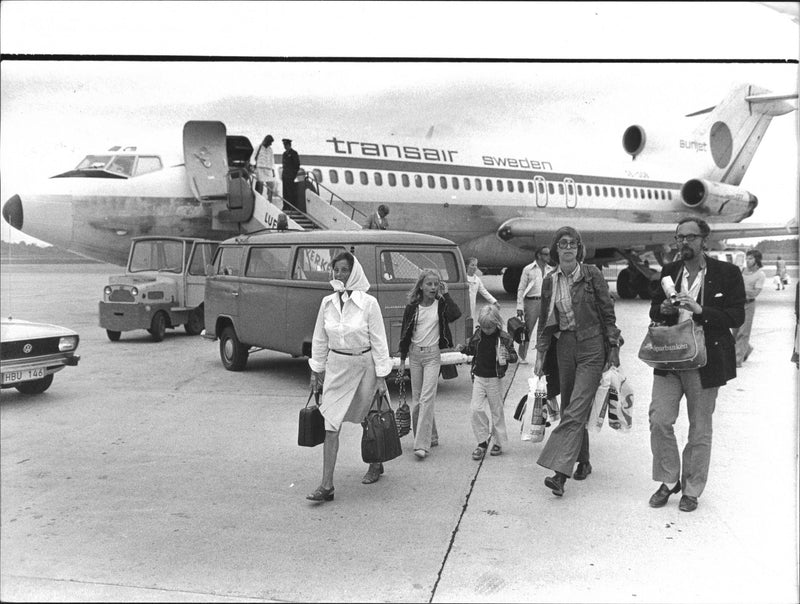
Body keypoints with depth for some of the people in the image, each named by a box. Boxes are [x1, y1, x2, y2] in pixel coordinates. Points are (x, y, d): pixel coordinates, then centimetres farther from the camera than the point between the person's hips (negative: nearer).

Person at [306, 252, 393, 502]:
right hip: (336, 365, 3)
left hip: (364, 364, -3)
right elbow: (320, 340, 10)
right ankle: (327, 485, -1)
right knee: (330, 424, -3)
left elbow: (378, 340, -8)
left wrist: (381, 375, -9)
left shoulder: (368, 303, -10)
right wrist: (316, 370, 11)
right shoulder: (327, 303, 1)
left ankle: (376, 464, 39)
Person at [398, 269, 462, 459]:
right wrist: (402, 361, 6)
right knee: (416, 399, 9)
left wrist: (445, 294, -15)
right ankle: (431, 436, 26)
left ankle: (422, 444, -12)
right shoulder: (412, 307, 2)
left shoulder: (440, 305, -2)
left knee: (426, 399, -11)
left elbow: (456, 314, -22)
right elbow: (405, 334, 6)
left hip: (432, 355, -3)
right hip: (415, 354, 3)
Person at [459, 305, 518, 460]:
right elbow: (472, 349, 16)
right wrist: (463, 348, -4)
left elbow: (514, 356, -4)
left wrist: (508, 356, -26)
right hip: (478, 377, 3)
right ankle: (482, 442, 9)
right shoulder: (477, 334, 1)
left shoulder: (504, 338, -10)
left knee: (497, 411, 7)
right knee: (475, 409, -4)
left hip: (494, 379, -3)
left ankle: (498, 443, 21)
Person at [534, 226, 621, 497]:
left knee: (576, 410, -12)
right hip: (565, 346, 5)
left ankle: (560, 473, -17)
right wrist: (540, 355, 8)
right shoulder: (549, 281, 6)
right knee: (569, 407, 11)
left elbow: (608, 312, -1)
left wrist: (614, 347, -4)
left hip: (592, 345, -5)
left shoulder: (592, 274, -5)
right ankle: (583, 462, 28)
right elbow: (545, 321, 12)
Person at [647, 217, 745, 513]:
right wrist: (663, 309, -8)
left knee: (700, 428, 7)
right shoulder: (669, 271, 10)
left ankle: (692, 490, 23)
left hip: (704, 360, -3)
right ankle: (669, 480, 17)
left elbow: (737, 317, -7)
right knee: (659, 420, -4)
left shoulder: (727, 273, -2)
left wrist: (700, 310, -21)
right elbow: (654, 311, 16)